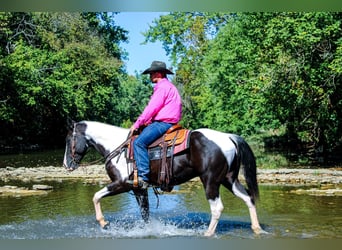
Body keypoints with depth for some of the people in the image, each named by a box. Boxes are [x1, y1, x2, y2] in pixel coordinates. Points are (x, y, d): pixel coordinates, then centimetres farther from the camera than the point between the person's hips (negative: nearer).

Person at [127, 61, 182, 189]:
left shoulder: (163, 86, -9)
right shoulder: (168, 86, 25)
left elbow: (152, 108, -15)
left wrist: (137, 124, -9)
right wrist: (147, 122, 16)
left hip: (163, 123, -11)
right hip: (164, 123, 11)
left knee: (139, 142, -21)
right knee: (140, 141, 16)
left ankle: (143, 177, -29)